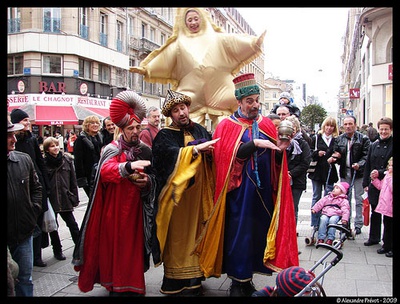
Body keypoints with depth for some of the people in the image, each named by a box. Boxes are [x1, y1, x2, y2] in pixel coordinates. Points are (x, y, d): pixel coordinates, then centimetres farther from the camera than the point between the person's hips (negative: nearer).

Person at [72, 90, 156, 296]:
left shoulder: (145, 151, 7)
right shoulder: (112, 149, -4)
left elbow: (153, 178, 12)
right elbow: (105, 171, -23)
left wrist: (146, 181, -12)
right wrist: (128, 166, -41)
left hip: (135, 210, 2)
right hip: (114, 211, -2)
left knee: (133, 247, 3)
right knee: (114, 247, 4)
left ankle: (132, 288, 20)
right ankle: (115, 288, 23)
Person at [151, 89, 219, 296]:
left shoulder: (200, 130, 13)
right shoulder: (164, 135, -2)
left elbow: (213, 153, 8)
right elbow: (172, 154, -22)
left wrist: (210, 151, -13)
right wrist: (196, 148, -25)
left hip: (199, 194, 5)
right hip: (178, 195, -4)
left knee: (196, 233, 9)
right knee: (178, 237, 0)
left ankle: (194, 279, 20)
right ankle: (176, 282, 11)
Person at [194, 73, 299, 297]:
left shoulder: (267, 124, 10)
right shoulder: (228, 126, 0)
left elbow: (275, 161, 8)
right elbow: (230, 155, -14)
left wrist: (280, 150, -13)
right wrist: (255, 143, -22)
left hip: (263, 190, 4)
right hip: (239, 191, -4)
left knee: (258, 232, 8)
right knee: (239, 234, 1)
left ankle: (248, 278, 24)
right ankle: (237, 282, 15)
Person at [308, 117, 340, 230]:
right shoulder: (316, 138, 3)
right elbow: (309, 154, 2)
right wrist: (317, 153, -16)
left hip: (330, 173, 0)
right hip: (317, 172, 0)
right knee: (316, 197, 8)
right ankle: (315, 223, 15)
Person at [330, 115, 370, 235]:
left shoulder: (363, 139, -5)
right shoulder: (339, 139, 7)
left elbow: (366, 156, -11)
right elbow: (337, 154, 7)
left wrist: (359, 164, -28)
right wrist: (333, 158, -15)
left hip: (358, 173, -4)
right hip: (345, 173, 4)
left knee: (359, 200, 3)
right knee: (345, 199, 11)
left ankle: (358, 225, 13)